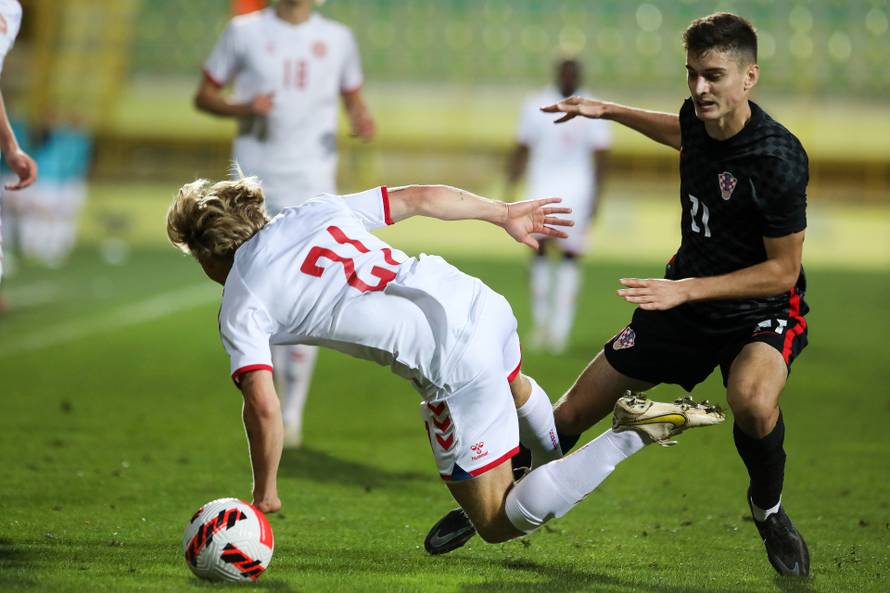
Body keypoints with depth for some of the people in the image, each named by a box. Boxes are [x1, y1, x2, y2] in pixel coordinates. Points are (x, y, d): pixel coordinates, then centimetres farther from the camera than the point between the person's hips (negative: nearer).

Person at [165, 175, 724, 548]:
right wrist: (504, 213, 29)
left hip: (455, 366, -8)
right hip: (481, 302, 8)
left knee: (499, 523, 5)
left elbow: (263, 408, -11)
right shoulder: (315, 213, 14)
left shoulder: (240, 307, -1)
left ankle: (634, 434, -5)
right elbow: (419, 197, 16)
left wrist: (264, 496, 2)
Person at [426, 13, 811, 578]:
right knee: (574, 412, 5)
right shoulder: (699, 118, -6)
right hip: (686, 294, 6)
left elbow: (782, 270, -23)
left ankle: (769, 506, -7)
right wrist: (607, 110, 26)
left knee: (752, 400, -40)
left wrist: (685, 289, -26)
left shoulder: (778, 159, -28)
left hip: (763, 309, -6)